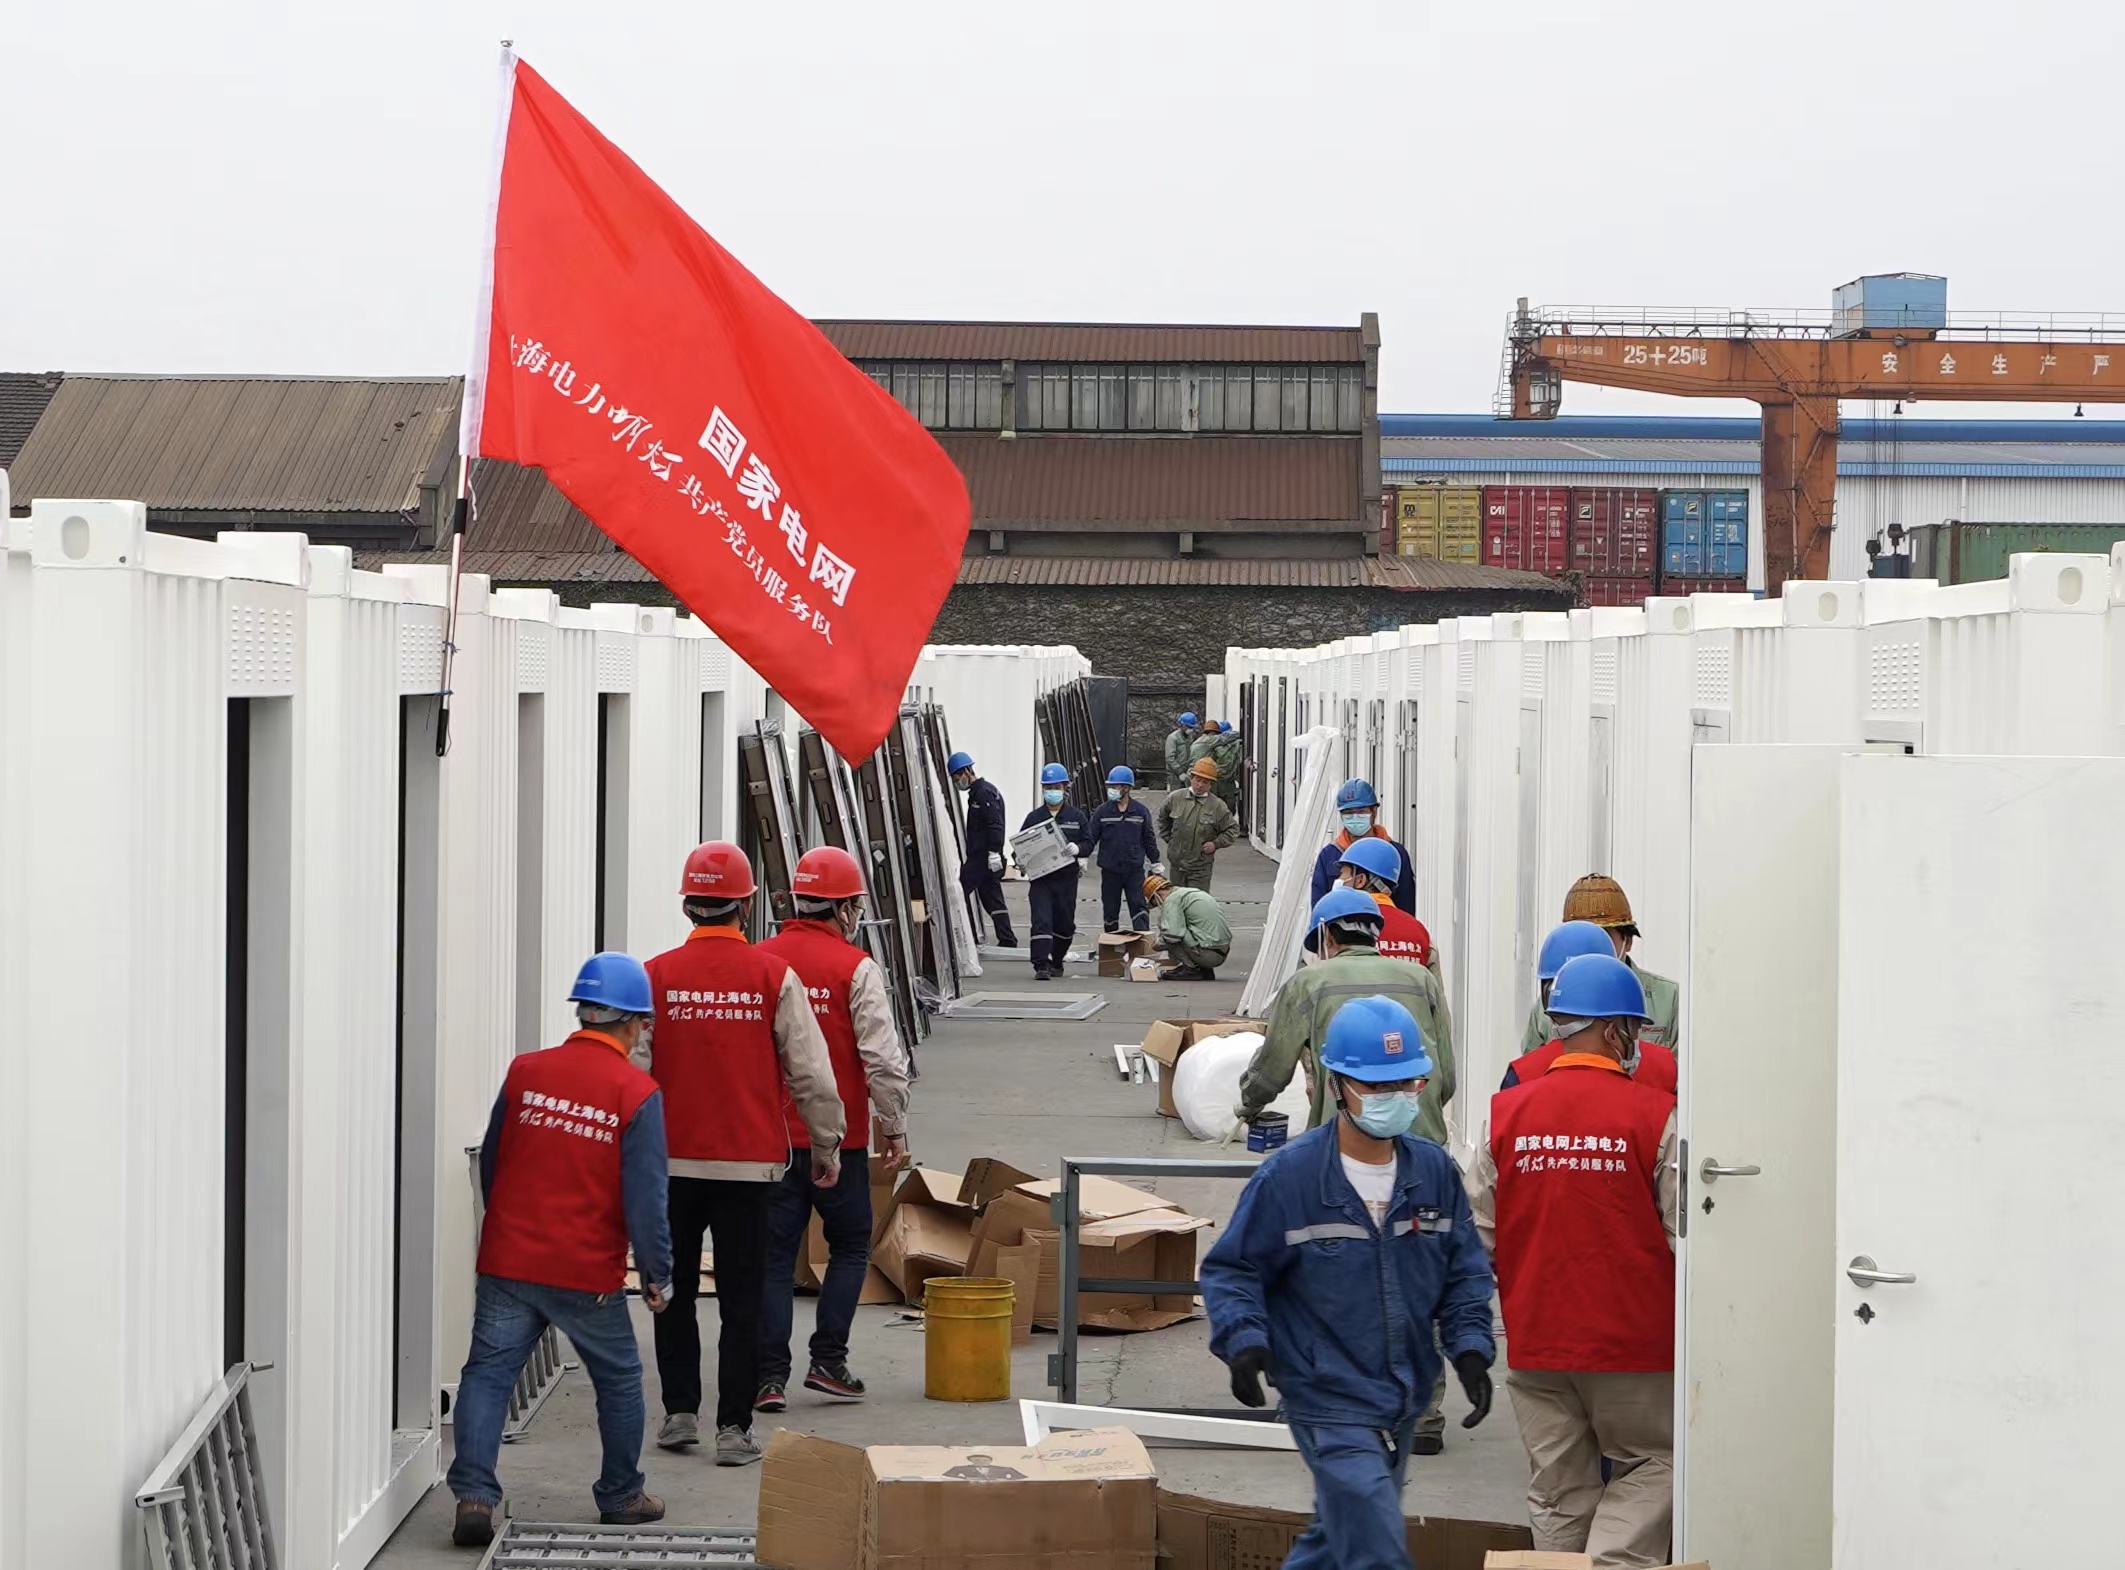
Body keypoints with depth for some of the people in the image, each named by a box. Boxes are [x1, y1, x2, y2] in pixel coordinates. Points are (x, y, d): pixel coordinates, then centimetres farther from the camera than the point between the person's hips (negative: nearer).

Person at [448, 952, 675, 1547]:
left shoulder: (524, 1072, 1)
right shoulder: (637, 1093, -11)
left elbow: (490, 1164, 12)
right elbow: (645, 1198, -11)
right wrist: (658, 1276, 0)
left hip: (507, 1262, 2)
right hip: (590, 1274, -2)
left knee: (488, 1372, 5)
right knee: (619, 1381, 17)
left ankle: (474, 1494, -9)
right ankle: (621, 1495, 28)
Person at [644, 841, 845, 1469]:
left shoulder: (656, 976, -3)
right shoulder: (774, 976, -5)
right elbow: (811, 1073, -3)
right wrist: (827, 1145, 10)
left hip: (672, 1159, 1)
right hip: (750, 1161, -1)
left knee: (675, 1291, 16)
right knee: (741, 1299, 4)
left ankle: (680, 1412, 19)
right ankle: (733, 1428, 3)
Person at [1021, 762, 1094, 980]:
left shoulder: (1077, 817, 6)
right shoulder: (1034, 817, 7)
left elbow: (1089, 843, 6)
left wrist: (1078, 849, -16)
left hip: (1067, 878, 1)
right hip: (1040, 878, -1)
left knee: (1064, 924, 11)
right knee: (1041, 921, -13)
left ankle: (1056, 961, 31)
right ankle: (1041, 966, -18)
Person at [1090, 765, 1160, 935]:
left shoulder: (1141, 811, 1)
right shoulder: (1103, 811, 0)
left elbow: (1149, 839, 10)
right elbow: (1091, 837, 2)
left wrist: (1155, 863, 13)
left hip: (1134, 869, -1)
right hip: (1110, 870, 1)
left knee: (1138, 908, -8)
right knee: (1110, 911, 9)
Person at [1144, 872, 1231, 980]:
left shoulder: (1172, 899, -7)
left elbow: (1172, 935, -18)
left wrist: (1159, 943, 3)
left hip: (1208, 953, -9)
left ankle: (1190, 968, -5)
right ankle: (1205, 971, 15)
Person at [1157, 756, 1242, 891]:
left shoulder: (1217, 806, -7)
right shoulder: (1175, 798, -1)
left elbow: (1233, 829, 3)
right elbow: (1162, 818, 18)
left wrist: (1216, 844, -8)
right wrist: (1168, 838, 10)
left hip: (1201, 867, -3)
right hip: (1176, 864, 3)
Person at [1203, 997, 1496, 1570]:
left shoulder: (1434, 1170, 3)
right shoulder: (1288, 1176, -10)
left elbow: (1466, 1270, 12)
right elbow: (1230, 1269, -3)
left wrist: (1470, 1346, -2)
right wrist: (1243, 1340, -19)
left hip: (1403, 1405, 6)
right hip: (1328, 1401, -6)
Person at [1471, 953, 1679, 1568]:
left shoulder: (1506, 1113, -1)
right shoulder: (1655, 1115, -11)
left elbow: (1479, 1236, 4)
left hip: (1535, 1340, 3)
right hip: (1634, 1335, -3)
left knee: (1559, 1489, 12)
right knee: (1652, 1462, 11)